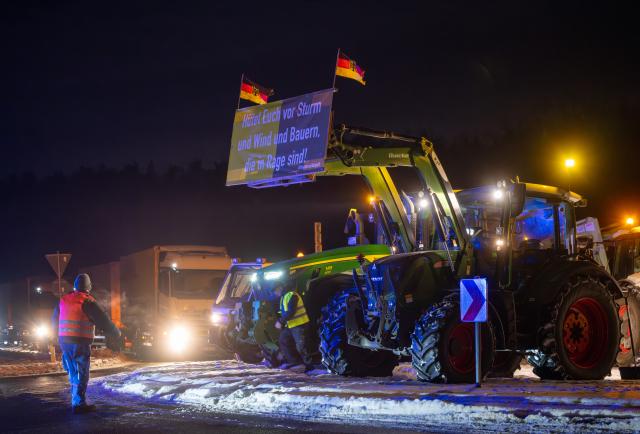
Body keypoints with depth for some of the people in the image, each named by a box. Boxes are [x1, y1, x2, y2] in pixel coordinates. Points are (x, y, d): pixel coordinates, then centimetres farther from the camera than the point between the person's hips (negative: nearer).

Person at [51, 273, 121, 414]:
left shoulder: (63, 300, 11)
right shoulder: (87, 301, -11)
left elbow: (54, 321, 24)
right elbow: (103, 320, -10)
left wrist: (58, 338, 39)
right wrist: (116, 334, 3)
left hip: (64, 341, 7)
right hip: (80, 343, -7)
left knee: (73, 373, 23)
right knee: (81, 374, -3)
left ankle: (76, 400, 30)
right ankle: (78, 404, -6)